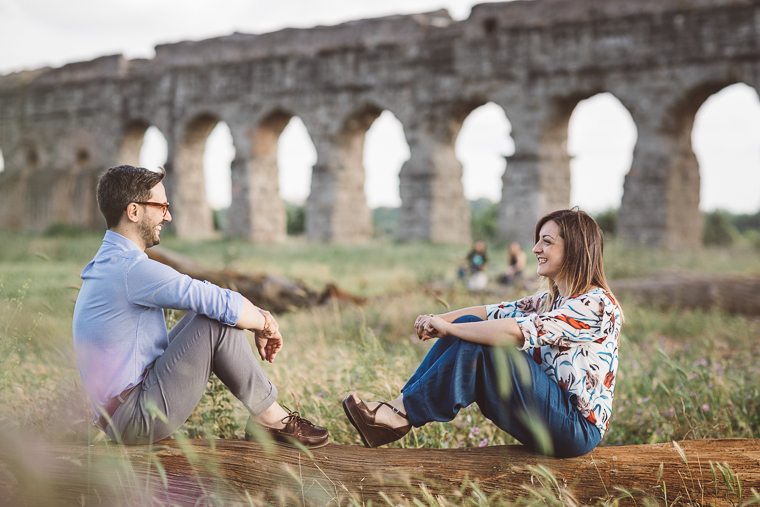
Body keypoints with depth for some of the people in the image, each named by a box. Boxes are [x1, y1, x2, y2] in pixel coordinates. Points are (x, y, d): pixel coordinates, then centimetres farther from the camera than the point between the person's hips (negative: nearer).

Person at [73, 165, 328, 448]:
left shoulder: (108, 263, 13)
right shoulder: (132, 270, -20)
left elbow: (206, 298, 18)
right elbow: (226, 306, -21)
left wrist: (257, 317, 9)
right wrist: (265, 325, -1)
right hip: (137, 420, -10)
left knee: (211, 313, 14)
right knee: (219, 323, -16)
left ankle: (262, 421, 12)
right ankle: (270, 417, 1)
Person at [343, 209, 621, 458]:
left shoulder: (596, 304, -17)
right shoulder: (550, 300, 14)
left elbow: (515, 331, -28)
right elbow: (494, 313, 11)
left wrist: (448, 328, -18)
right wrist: (439, 320, -7)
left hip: (577, 429, -9)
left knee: (481, 343, -21)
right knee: (469, 325, -4)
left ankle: (401, 415, -14)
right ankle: (399, 408, -8)